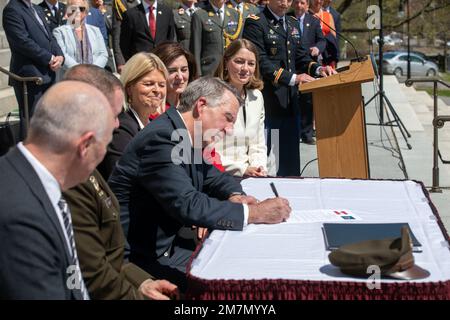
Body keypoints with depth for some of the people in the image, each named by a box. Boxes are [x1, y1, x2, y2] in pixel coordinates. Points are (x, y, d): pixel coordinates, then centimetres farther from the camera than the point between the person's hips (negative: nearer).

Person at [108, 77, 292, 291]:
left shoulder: (186, 136, 6)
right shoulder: (162, 137, -22)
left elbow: (212, 176, 20)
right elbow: (188, 206, -29)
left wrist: (234, 195, -3)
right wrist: (254, 213, -23)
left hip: (165, 243, 9)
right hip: (141, 255, -9)